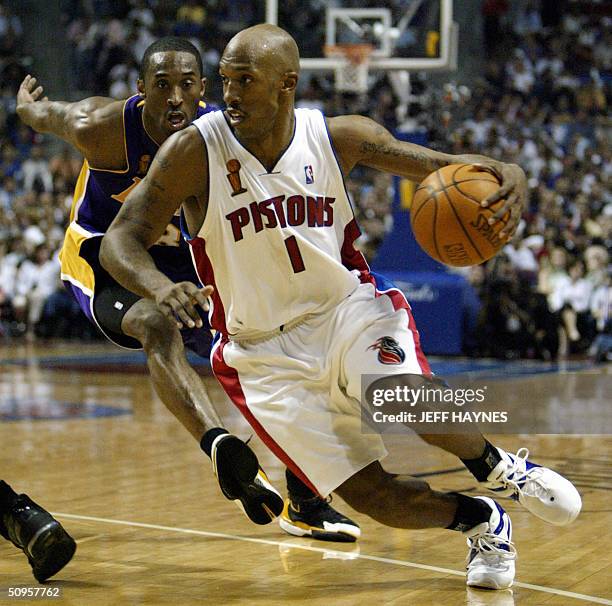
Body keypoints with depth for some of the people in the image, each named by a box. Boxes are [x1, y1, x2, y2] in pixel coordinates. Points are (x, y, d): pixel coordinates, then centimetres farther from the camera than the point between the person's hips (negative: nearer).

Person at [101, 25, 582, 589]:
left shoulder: (338, 136, -7)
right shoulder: (195, 152, -13)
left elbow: (442, 166, -2)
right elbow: (120, 240, -14)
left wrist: (507, 174, -25)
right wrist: (159, 287, -37)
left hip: (349, 310, 0)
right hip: (266, 352, 0)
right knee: (370, 495, -9)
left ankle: (502, 468, -2)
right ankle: (482, 522, 22)